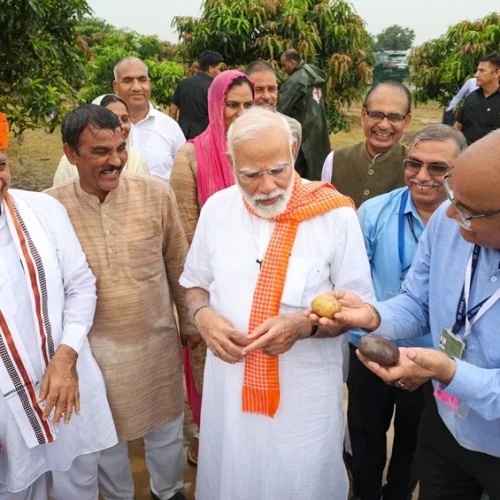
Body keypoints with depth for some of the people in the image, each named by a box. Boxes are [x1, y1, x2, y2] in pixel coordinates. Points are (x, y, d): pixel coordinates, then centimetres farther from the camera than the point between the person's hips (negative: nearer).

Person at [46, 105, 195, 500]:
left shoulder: (157, 194, -12)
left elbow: (178, 265, 0)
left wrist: (189, 320, 7)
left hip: (158, 338, 1)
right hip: (94, 345, 0)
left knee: (166, 426, 22)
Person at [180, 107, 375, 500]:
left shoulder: (335, 214, -14)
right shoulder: (216, 208, -3)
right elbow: (195, 284, 10)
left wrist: (304, 325, -25)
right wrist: (203, 316, -12)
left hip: (306, 391, -3)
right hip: (230, 384, 3)